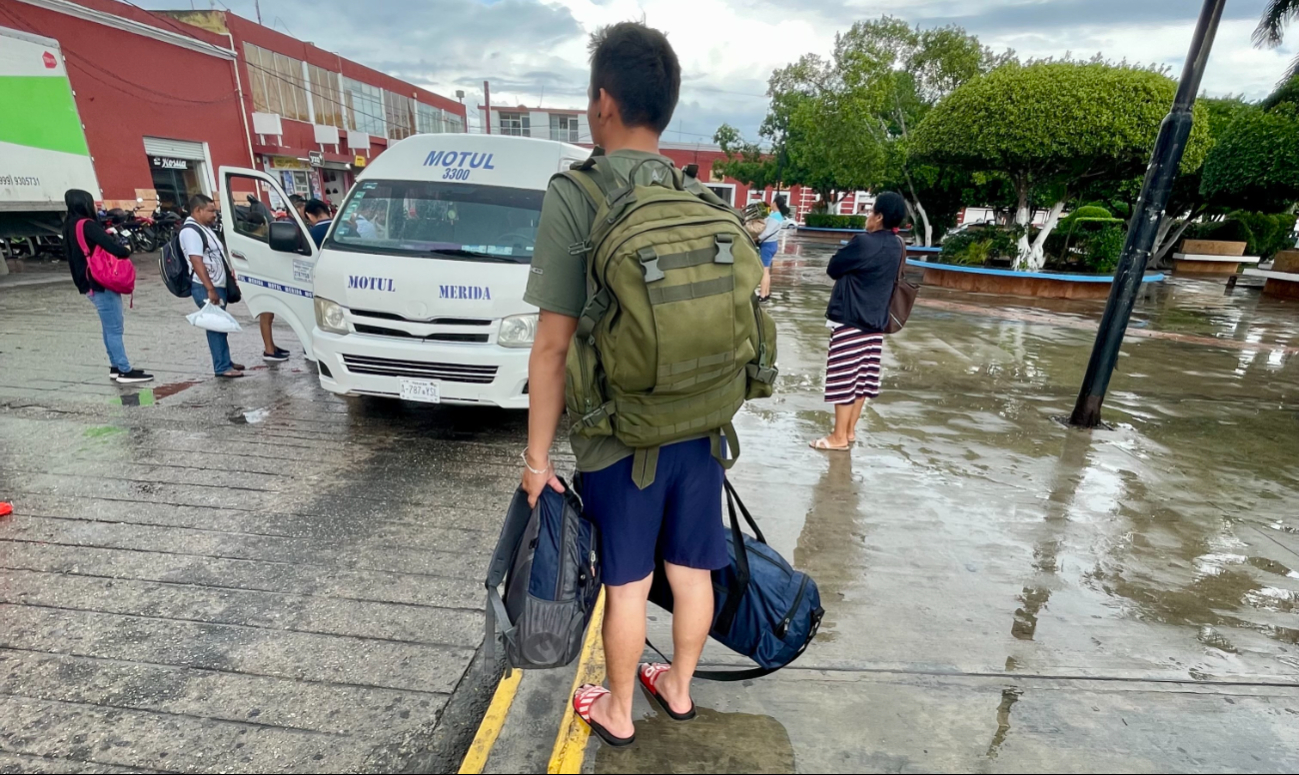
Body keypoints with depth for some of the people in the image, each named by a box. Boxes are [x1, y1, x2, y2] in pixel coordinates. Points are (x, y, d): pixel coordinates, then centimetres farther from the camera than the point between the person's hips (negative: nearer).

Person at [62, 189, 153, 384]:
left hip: (90, 284, 9)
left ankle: (116, 367, 19)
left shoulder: (70, 226, 14)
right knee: (114, 328, -7)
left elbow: (71, 256, 20)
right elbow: (112, 247, -26)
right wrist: (126, 251, -4)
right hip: (101, 284, -9)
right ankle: (125, 371, -5)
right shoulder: (87, 225, -15)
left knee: (110, 327, 14)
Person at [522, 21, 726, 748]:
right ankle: (679, 687, 44)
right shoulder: (704, 198, 1)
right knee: (693, 572, 20)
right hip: (701, 429, 5)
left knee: (627, 585, 15)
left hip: (620, 439, -4)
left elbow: (555, 345, -16)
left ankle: (617, 711, 39)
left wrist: (538, 453, -6)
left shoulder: (575, 195, -13)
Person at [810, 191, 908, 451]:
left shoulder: (864, 242, -18)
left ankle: (839, 437, 5)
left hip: (850, 319, -8)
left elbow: (833, 269, -9)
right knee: (862, 378, 13)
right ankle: (849, 430, 23)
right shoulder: (896, 247, 8)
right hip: (875, 320, 9)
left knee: (844, 378, -2)